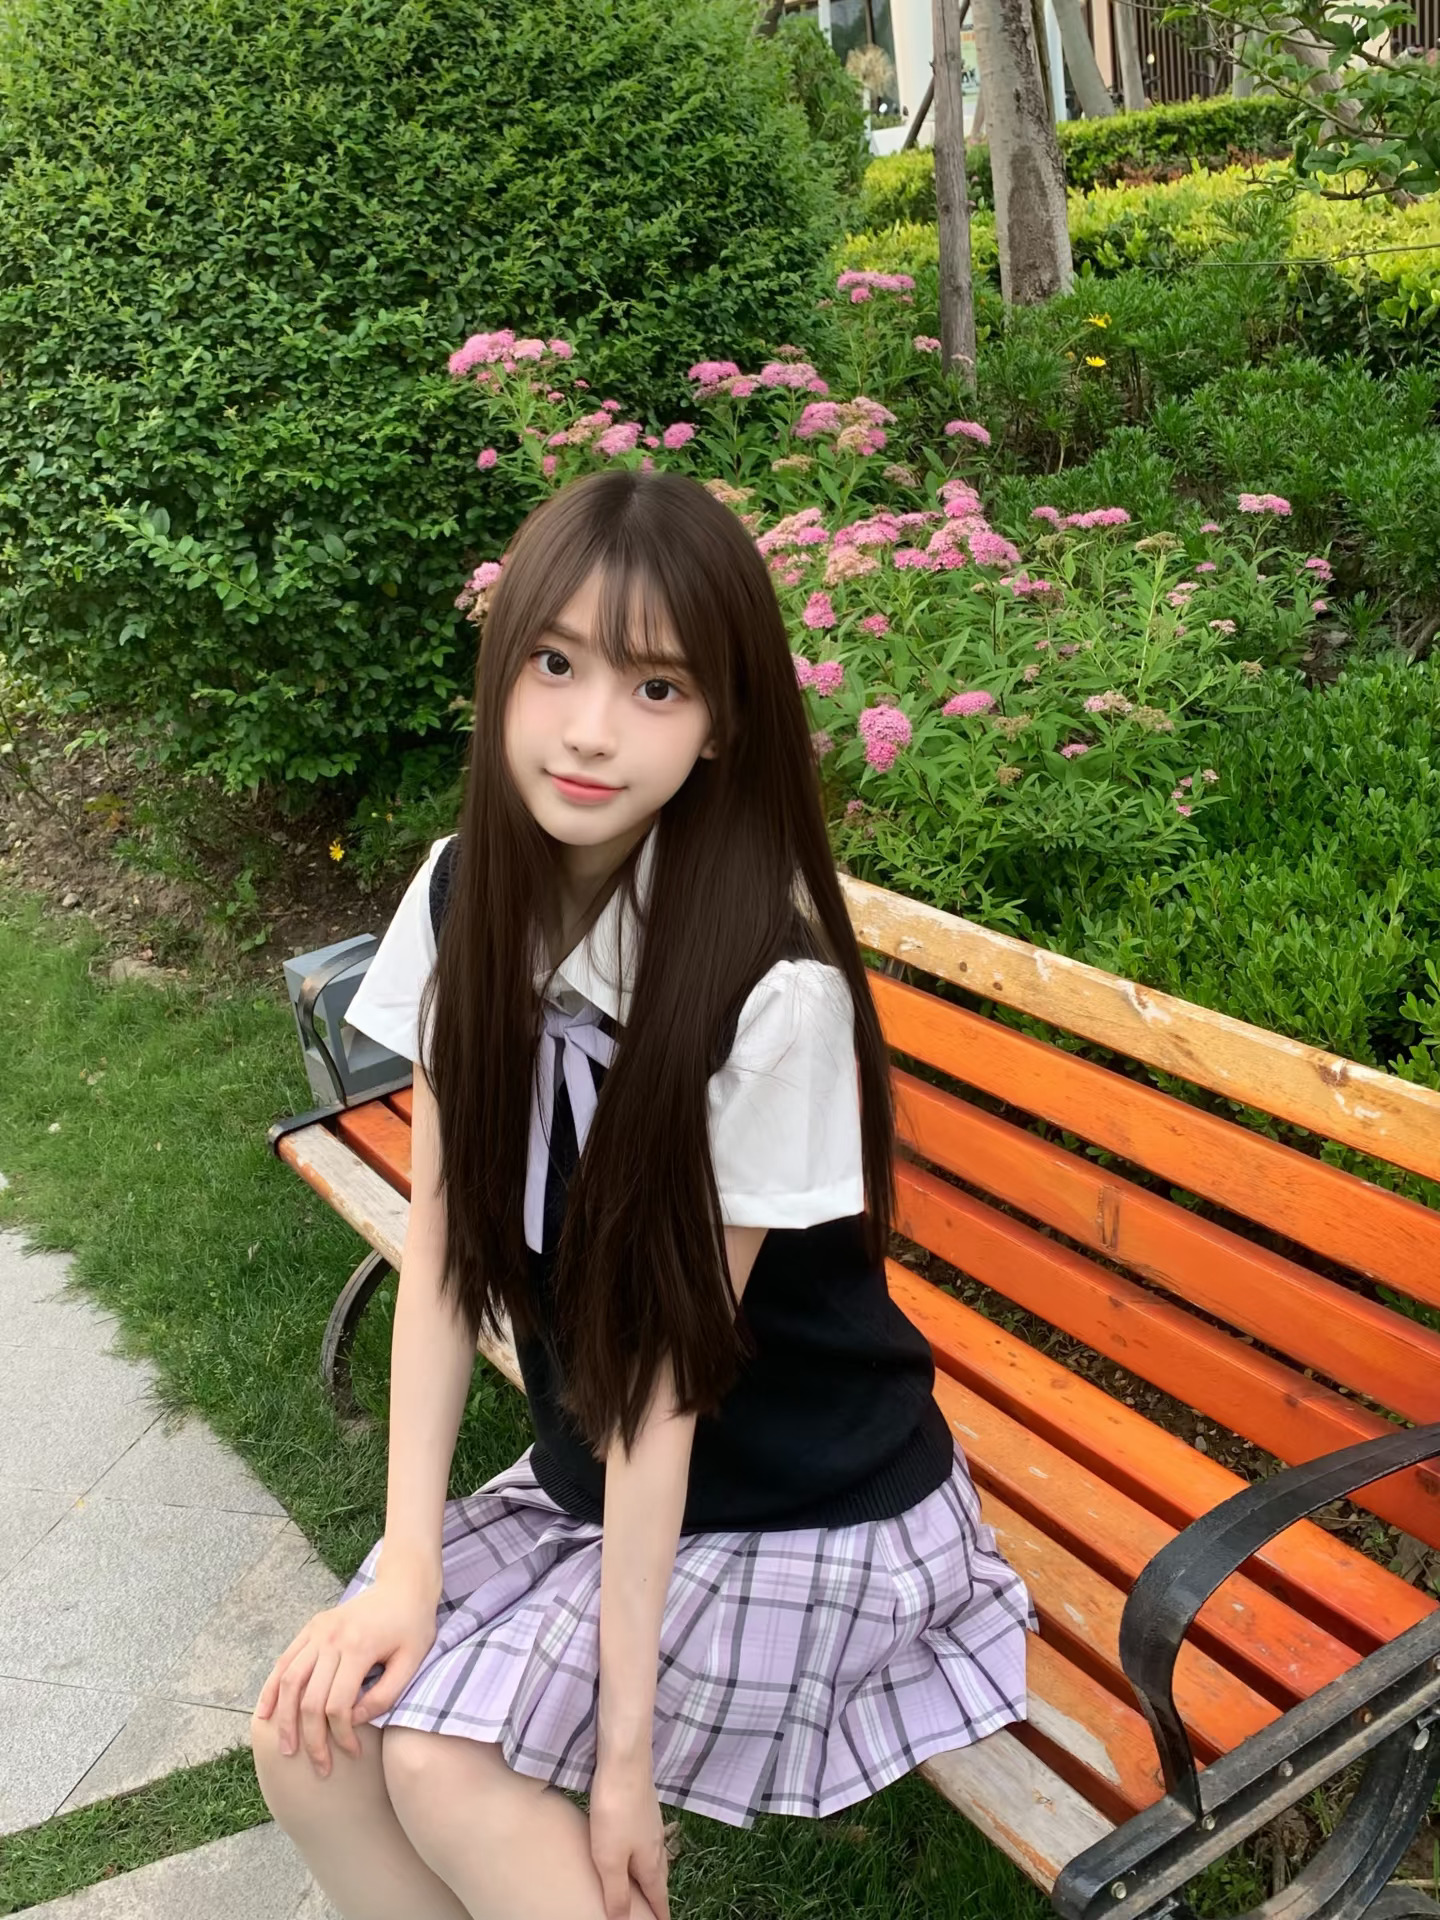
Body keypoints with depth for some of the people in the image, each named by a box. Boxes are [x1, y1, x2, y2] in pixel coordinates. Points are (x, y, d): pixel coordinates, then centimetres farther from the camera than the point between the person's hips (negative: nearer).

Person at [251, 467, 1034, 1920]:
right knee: (309, 1737, -9)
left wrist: (626, 1741, -18)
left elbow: (672, 1350, -24)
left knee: (442, 1758, -19)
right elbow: (443, 1230, -8)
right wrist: (409, 1560, -13)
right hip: (593, 1476, 6)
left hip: (805, 1520, -5)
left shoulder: (769, 985, -28)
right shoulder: (465, 895, -9)